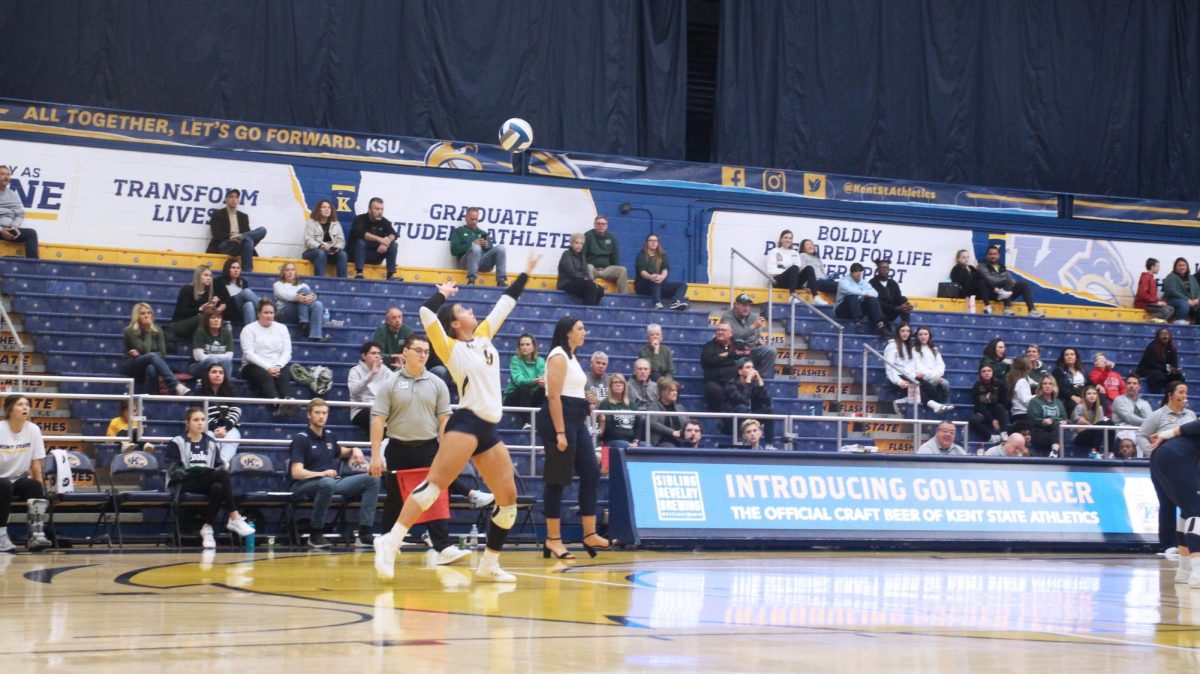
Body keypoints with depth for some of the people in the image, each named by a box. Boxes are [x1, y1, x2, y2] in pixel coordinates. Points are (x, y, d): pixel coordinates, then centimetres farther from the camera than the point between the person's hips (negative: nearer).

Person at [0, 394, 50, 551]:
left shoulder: (33, 430, -3)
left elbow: (36, 465, 0)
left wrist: (39, 491, -8)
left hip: (20, 479, 3)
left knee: (35, 486, -28)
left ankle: (35, 534, -32)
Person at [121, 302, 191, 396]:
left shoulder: (157, 330, 1)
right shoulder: (129, 332, -11)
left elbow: (162, 353, -4)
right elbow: (145, 350, -21)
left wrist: (140, 354, -15)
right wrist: (147, 331, -16)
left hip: (148, 366, 3)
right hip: (130, 367, -3)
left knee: (151, 369, -38)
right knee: (152, 356, -35)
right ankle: (175, 386, -48)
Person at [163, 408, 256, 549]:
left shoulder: (212, 443, 17)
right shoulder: (177, 443, 3)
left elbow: (219, 466, 17)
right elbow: (173, 470, -6)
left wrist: (222, 468, -8)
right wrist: (197, 473, -20)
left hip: (208, 483, 4)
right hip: (183, 484, -4)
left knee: (217, 488, -36)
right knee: (222, 475, -31)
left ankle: (207, 528, -29)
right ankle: (234, 518, -32)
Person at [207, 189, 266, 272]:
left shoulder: (243, 217, 26)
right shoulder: (218, 214, 12)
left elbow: (247, 234, 14)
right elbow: (217, 234, -3)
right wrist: (230, 237, -21)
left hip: (241, 245, 5)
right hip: (223, 245, -5)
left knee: (262, 230, -23)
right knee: (247, 240, -38)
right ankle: (247, 270, -41)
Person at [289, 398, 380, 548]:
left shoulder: (329, 436, 15)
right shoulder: (300, 439, -6)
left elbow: (339, 452, 38)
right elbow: (296, 472, -16)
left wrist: (354, 450, 15)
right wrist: (322, 474, -30)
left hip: (333, 481, 7)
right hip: (305, 486, -7)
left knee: (372, 479, -10)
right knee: (328, 483, -42)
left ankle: (364, 534, -17)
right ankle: (315, 534, -26)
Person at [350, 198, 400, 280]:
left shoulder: (384, 222, 2)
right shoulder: (360, 219, -12)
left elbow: (393, 234, -13)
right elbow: (359, 233, -32)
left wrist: (386, 242, -36)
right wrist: (379, 239, -39)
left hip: (376, 254, 4)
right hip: (360, 253, -4)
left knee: (393, 244, -16)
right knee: (360, 242, -32)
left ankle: (391, 275, -25)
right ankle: (359, 274, -39)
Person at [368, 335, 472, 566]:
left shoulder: (437, 384, 5)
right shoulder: (390, 384, 0)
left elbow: (444, 421, 4)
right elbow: (378, 420, -2)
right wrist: (375, 454, -9)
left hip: (428, 449, 0)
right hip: (398, 449, 0)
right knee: (395, 501, 9)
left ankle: (444, 548, -16)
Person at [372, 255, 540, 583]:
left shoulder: (483, 337, 19)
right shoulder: (452, 348, 1)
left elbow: (505, 303, 27)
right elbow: (426, 314, -12)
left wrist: (525, 274, 30)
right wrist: (441, 293, 4)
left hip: (489, 430, 7)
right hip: (465, 423, -7)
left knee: (508, 499, 5)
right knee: (434, 484, -20)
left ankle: (488, 565, 14)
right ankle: (390, 543, -27)